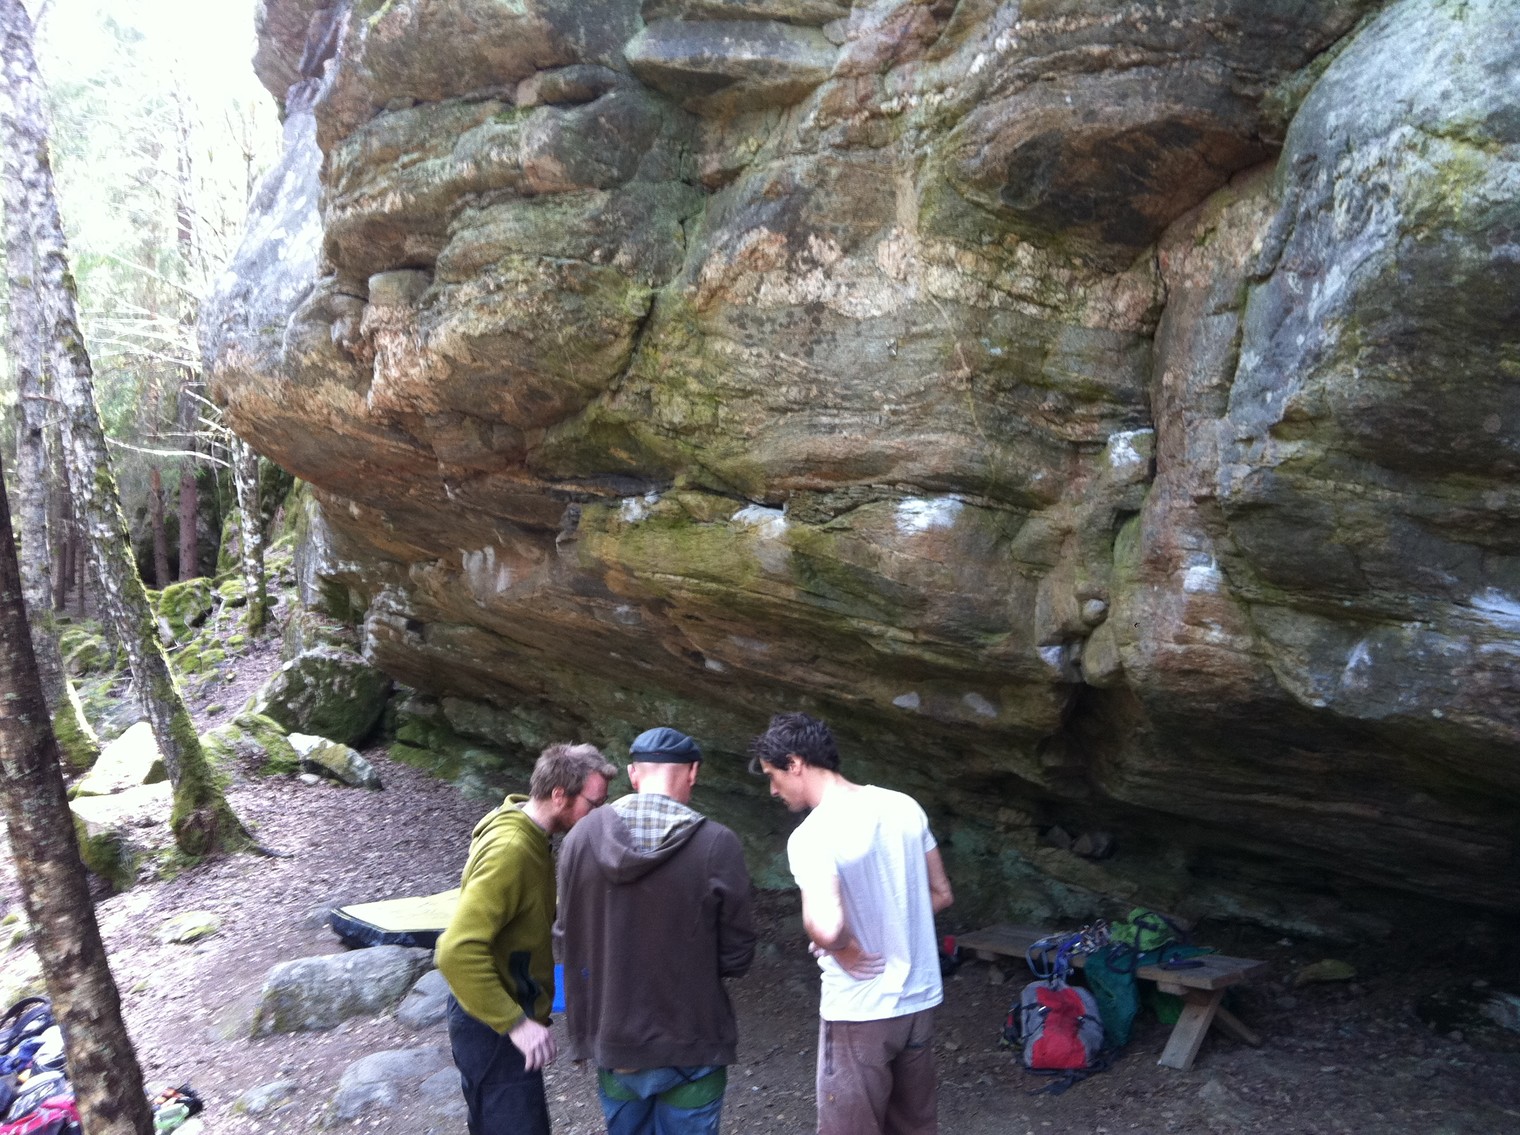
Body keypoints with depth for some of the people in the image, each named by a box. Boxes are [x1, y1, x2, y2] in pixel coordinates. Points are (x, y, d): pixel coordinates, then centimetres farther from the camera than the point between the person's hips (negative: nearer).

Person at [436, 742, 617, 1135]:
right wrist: (515, 1023, -31)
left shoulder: (528, 835, 3)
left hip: (502, 1015, 10)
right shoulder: (510, 849, -27)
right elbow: (458, 951, -32)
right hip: (494, 1026, -10)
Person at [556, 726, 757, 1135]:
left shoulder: (581, 837, -9)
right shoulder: (717, 844, -18)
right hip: (688, 1049, -3)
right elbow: (736, 957, -11)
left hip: (611, 1043, 3)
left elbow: (567, 942, 0)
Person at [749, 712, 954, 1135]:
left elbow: (825, 928, -36)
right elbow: (941, 894, 9)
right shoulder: (905, 807, -1)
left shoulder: (812, 836, -22)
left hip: (860, 1015, -6)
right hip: (920, 1000, 7)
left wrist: (845, 950, -16)